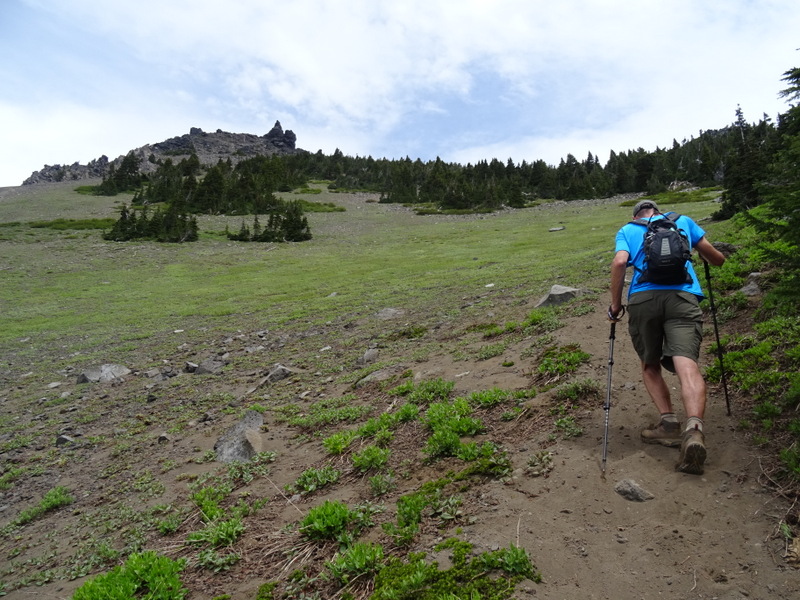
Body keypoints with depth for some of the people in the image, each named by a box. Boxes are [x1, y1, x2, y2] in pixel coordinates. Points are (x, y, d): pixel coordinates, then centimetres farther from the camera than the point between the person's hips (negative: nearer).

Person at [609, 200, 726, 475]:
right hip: (683, 297, 0)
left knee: (650, 366, 16)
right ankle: (694, 429, -35)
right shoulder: (682, 221, 27)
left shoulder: (627, 230, 22)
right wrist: (716, 258, 52)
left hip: (642, 298, 0)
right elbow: (717, 259, 28)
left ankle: (669, 423, 1)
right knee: (687, 365, -14)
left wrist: (615, 305, 6)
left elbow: (620, 262, 1)